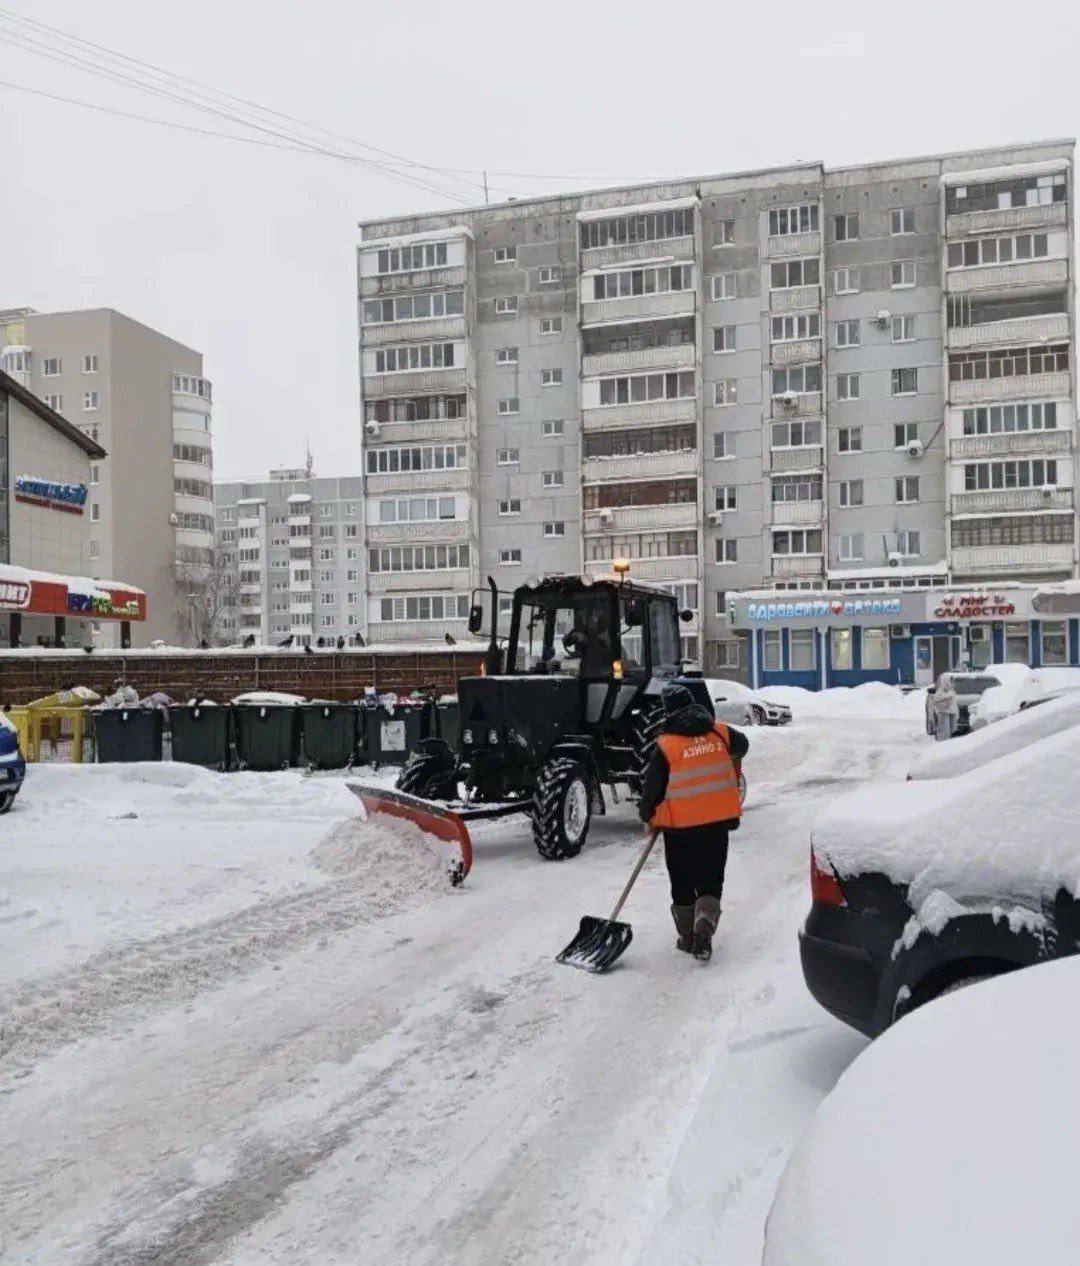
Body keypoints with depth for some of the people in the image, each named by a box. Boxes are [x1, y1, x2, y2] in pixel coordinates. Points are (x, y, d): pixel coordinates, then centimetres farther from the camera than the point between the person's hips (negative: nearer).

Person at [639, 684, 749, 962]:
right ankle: (704, 929, -10)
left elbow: (652, 787, -6)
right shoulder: (720, 732, 0)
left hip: (680, 826, -2)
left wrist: (648, 815, 12)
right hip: (718, 821, 3)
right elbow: (742, 745, 24)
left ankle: (687, 937, 23)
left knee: (682, 882, 14)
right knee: (711, 880, 10)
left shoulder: (666, 745, -12)